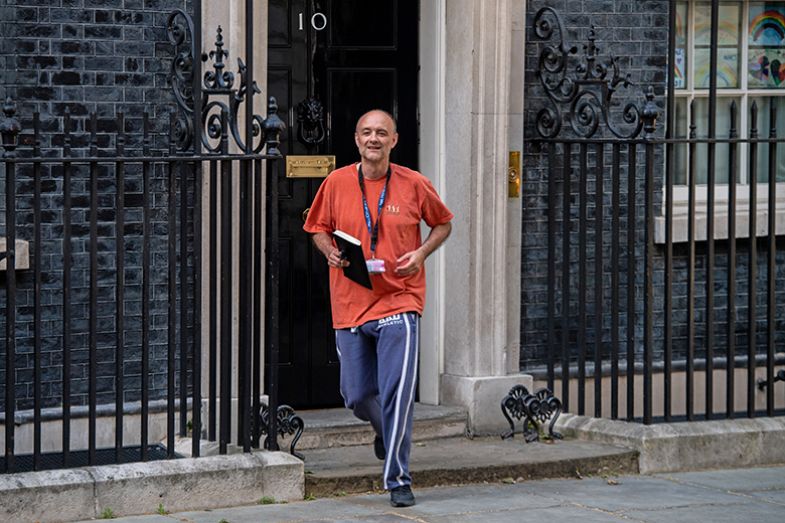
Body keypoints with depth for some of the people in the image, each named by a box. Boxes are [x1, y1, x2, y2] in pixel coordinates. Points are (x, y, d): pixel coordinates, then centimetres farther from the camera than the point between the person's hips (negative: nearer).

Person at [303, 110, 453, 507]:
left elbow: (443, 222, 14)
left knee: (397, 393, -13)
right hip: (350, 305, 3)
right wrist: (330, 251, -7)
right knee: (357, 397, 7)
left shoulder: (413, 184, -1)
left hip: (399, 300, -2)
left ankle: (397, 479, -2)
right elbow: (318, 228, 15)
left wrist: (421, 253, -4)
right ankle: (385, 429, 43)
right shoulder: (336, 183, 2)